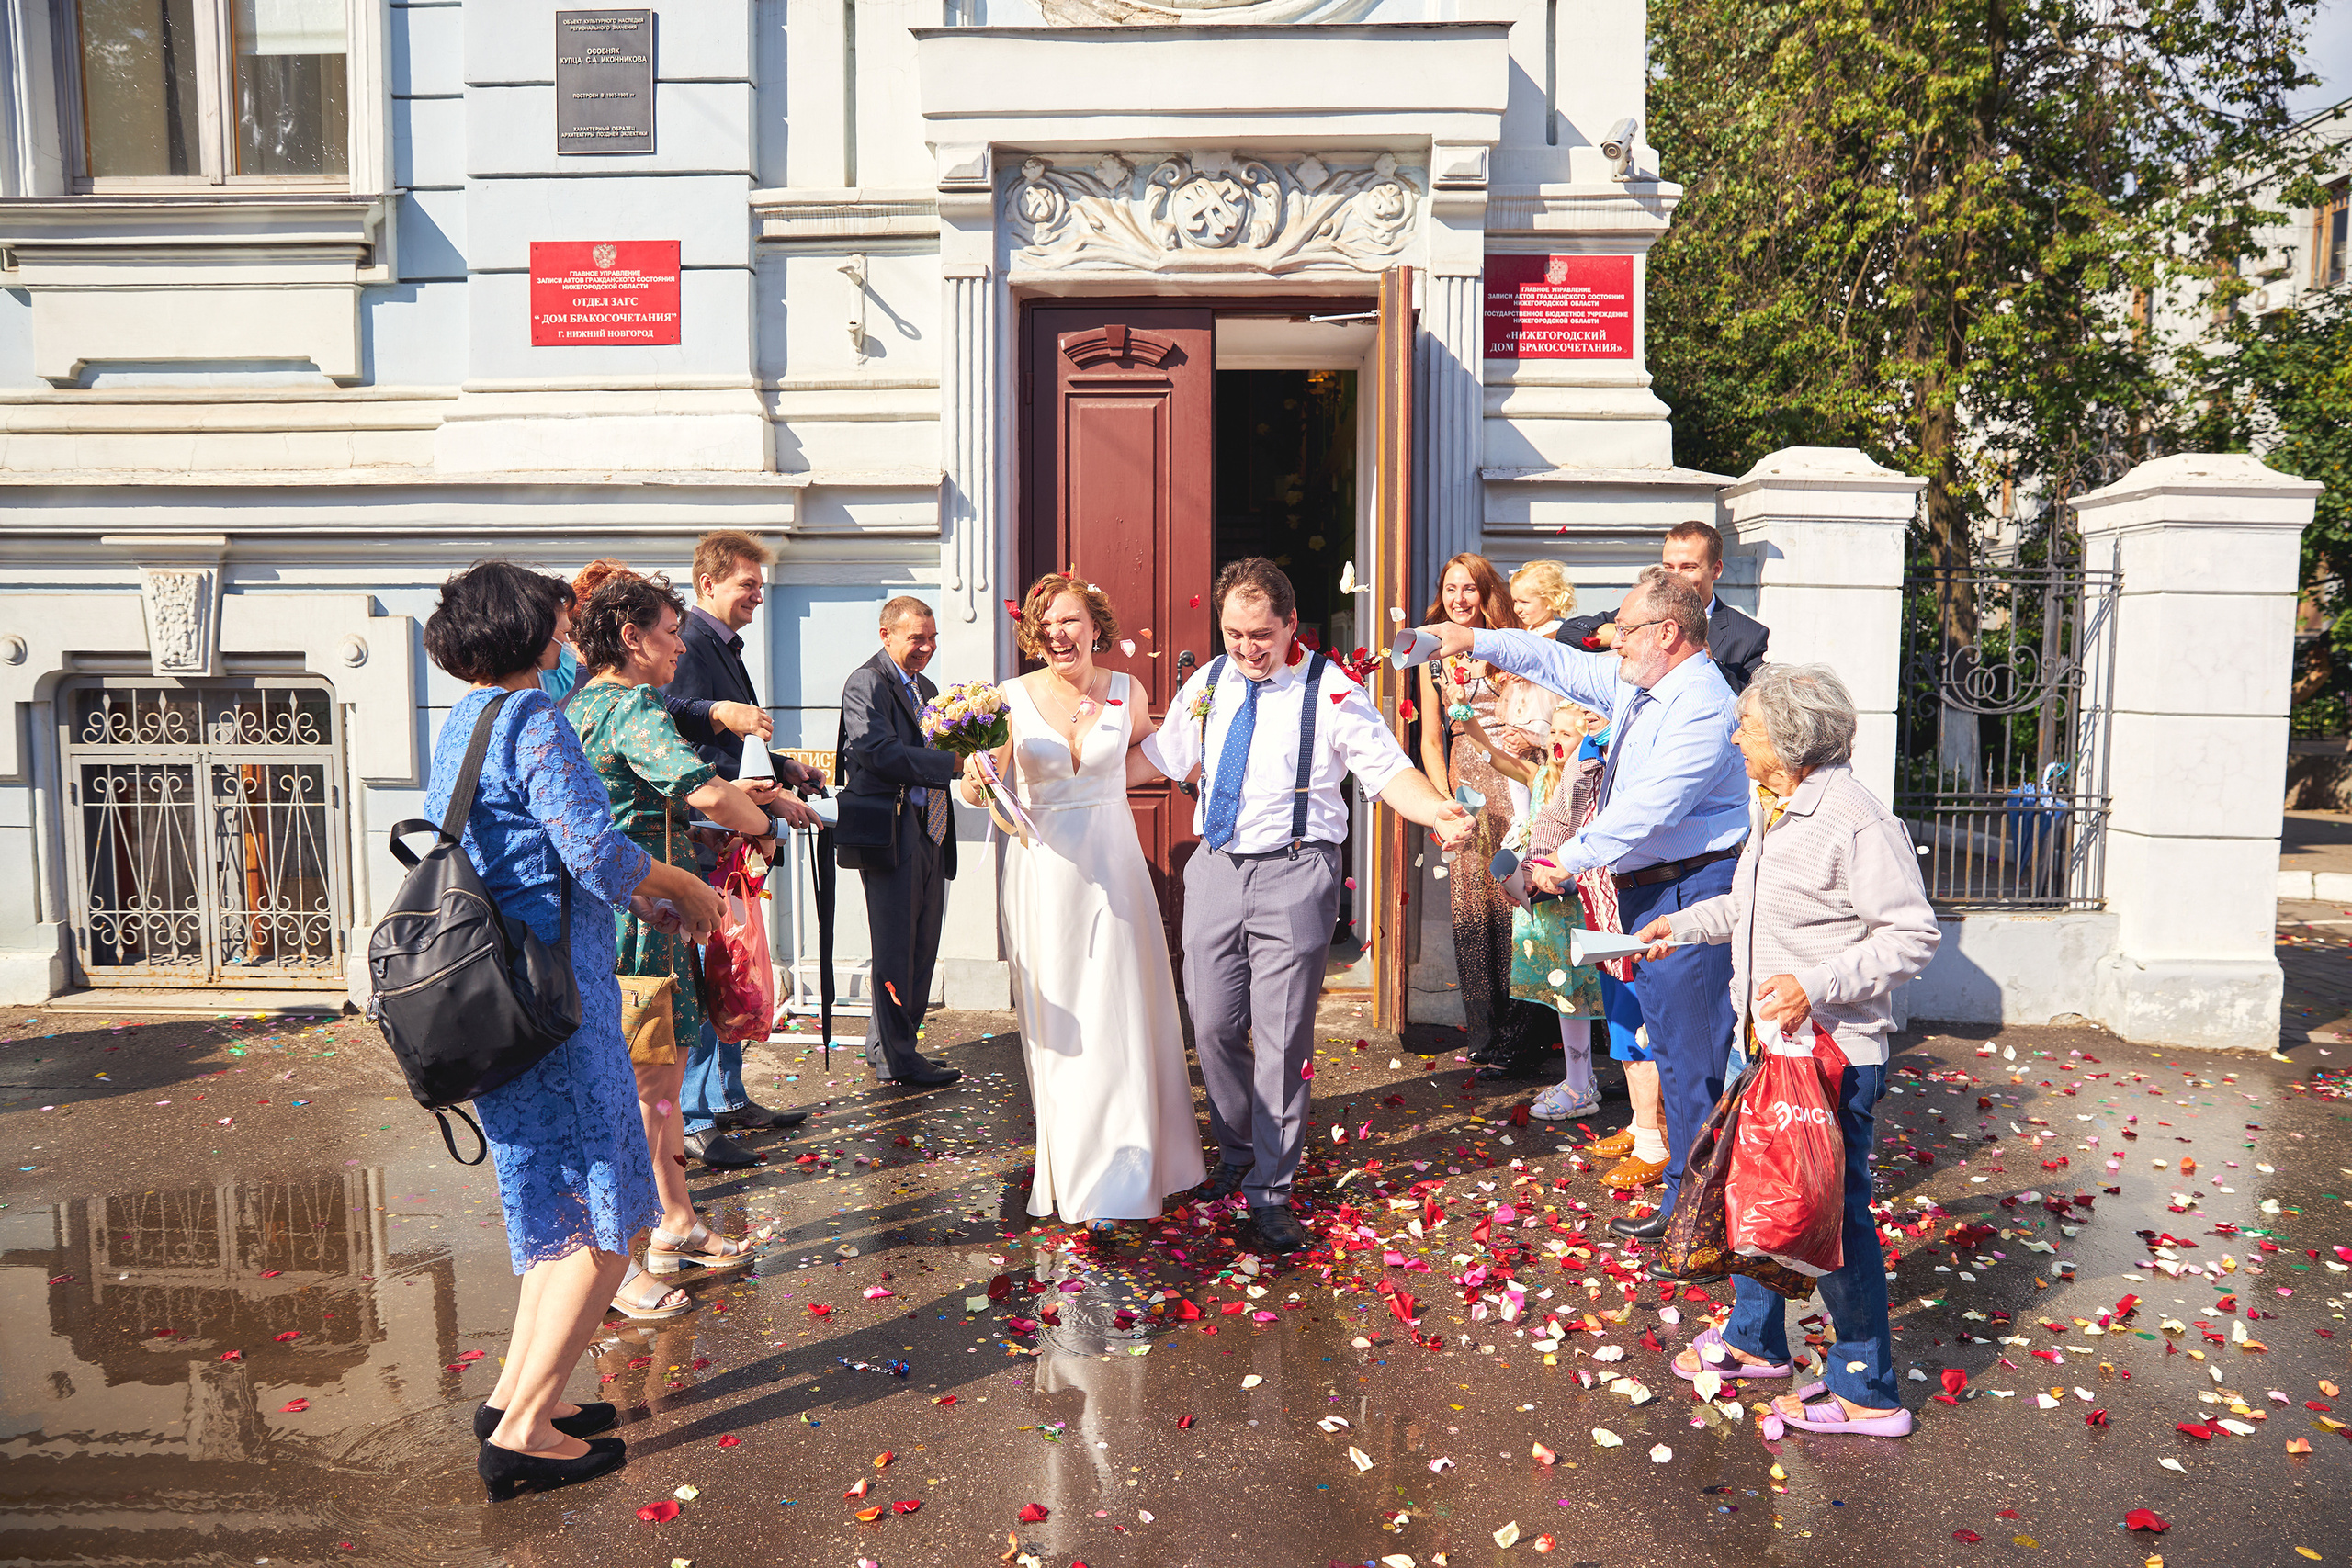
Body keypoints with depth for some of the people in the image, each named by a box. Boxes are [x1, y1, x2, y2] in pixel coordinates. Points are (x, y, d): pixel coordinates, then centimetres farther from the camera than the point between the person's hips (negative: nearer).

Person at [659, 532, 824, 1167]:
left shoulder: (724, 647, 17)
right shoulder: (691, 648, -15)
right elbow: (695, 754, -22)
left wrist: (781, 766, 12)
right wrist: (769, 796, -21)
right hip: (700, 840, -10)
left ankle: (729, 1100, 27)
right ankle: (693, 1120, 4)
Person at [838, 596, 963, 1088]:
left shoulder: (925, 688, 20)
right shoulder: (866, 683, -8)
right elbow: (881, 753, -22)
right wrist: (954, 762, -27)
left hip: (928, 836, 9)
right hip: (891, 834, -9)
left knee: (921, 948, 13)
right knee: (895, 950, -1)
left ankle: (887, 1046, 26)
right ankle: (896, 1059, 9)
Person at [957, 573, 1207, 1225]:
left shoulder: (1127, 693, 1)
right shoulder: (1013, 698, -4)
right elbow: (993, 790, -4)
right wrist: (977, 780, -24)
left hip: (1111, 865, 1)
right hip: (1042, 870, -1)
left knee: (1119, 1016, 3)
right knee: (1057, 1020, 6)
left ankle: (1121, 1171, 21)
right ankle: (1067, 1168, 22)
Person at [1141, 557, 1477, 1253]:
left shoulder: (1331, 688, -7)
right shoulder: (1207, 683, 8)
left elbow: (1388, 769, -10)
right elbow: (1163, 755, 19)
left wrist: (1439, 813, -29)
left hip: (1293, 877, -5)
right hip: (1216, 869, 5)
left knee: (1282, 1038, 1)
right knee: (1213, 1027, 11)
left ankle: (1269, 1189, 16)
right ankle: (1236, 1153, 36)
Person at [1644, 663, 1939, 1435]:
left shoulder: (1855, 819, -19)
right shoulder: (1769, 807, 10)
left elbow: (1912, 934, -20)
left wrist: (1818, 984, -27)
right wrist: (1683, 924, 27)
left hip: (1832, 1056, -9)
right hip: (1764, 1043, 10)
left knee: (1833, 1213, 0)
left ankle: (1867, 1392, 16)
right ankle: (1755, 1339, 38)